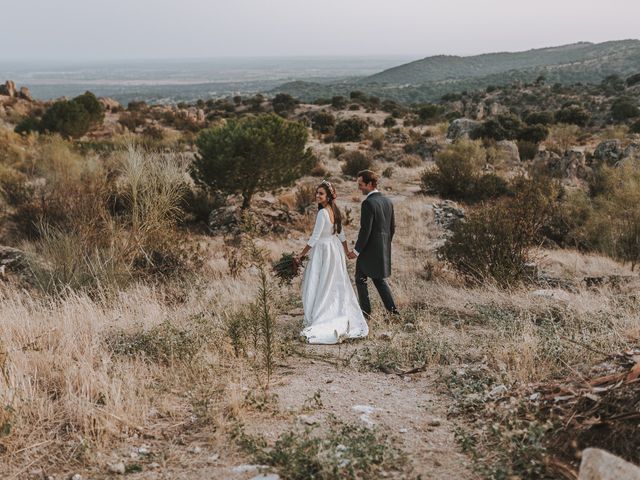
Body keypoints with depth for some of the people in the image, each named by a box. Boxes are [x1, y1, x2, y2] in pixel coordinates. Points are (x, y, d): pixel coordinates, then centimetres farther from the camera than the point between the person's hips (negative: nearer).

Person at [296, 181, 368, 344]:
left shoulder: (322, 213, -21)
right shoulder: (335, 210, 5)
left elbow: (315, 237, -20)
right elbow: (341, 233, 13)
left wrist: (302, 255, -14)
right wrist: (346, 251, 26)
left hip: (324, 251, -9)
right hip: (335, 249, 9)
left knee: (320, 287, 0)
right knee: (337, 286, 16)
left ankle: (319, 322, 2)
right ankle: (341, 321, 24)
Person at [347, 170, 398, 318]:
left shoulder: (368, 203, -20)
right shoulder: (388, 201, 6)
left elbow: (365, 230, -21)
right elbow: (392, 227, 12)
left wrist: (356, 250, -14)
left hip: (369, 250, -8)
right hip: (384, 249, 8)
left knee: (361, 279, 8)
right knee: (379, 278, 20)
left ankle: (365, 312, 13)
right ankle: (392, 309, 13)